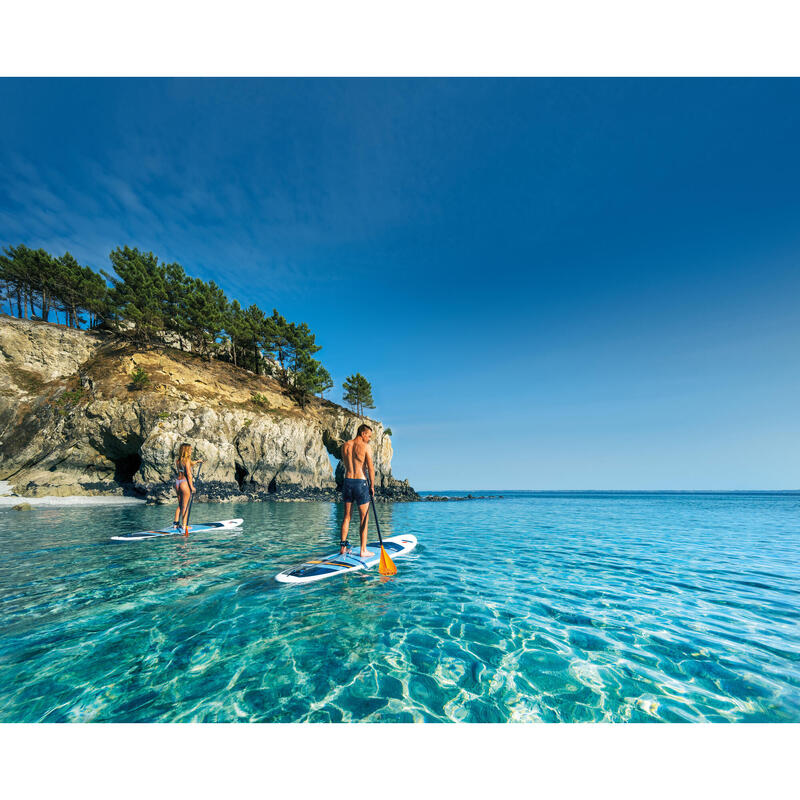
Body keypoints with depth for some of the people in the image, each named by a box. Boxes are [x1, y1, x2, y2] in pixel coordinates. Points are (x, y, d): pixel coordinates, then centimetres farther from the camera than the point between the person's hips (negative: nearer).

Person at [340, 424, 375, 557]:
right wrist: (372, 486, 0)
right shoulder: (365, 446, -8)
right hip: (361, 482, -5)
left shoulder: (345, 445, 7)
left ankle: (343, 547, 18)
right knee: (364, 518, 4)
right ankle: (363, 550, 7)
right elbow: (371, 468, -9)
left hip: (347, 481, 5)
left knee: (347, 516, 14)